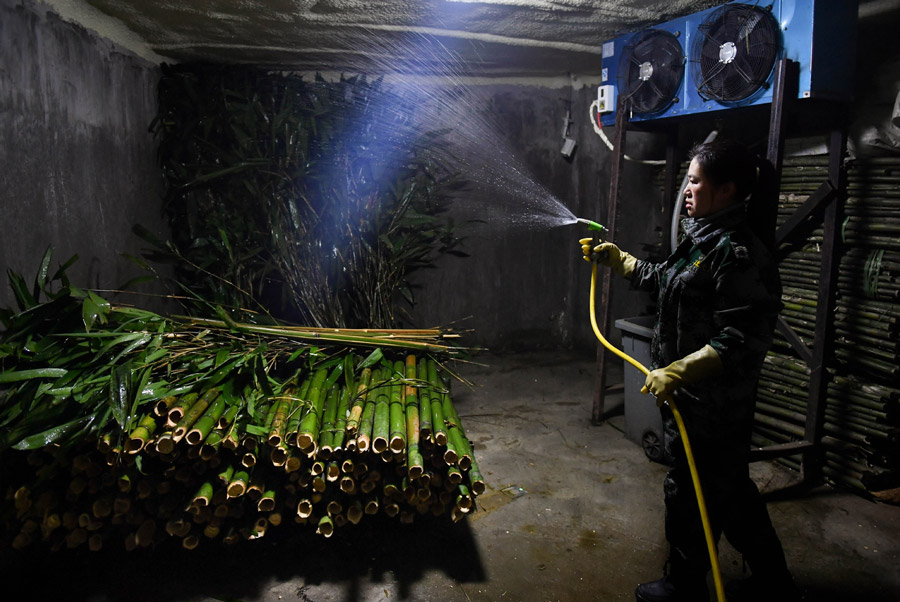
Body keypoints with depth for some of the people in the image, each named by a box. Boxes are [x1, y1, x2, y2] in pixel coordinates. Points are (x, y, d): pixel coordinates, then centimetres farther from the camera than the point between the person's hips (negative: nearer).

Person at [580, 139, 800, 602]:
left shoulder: (738, 253, -21)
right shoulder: (705, 240, 11)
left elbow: (740, 340, -27)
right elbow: (664, 279, 27)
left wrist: (678, 372, -29)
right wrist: (617, 260, 26)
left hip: (710, 407, -10)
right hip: (698, 398, 10)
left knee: (689, 493, 7)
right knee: (728, 491, 21)